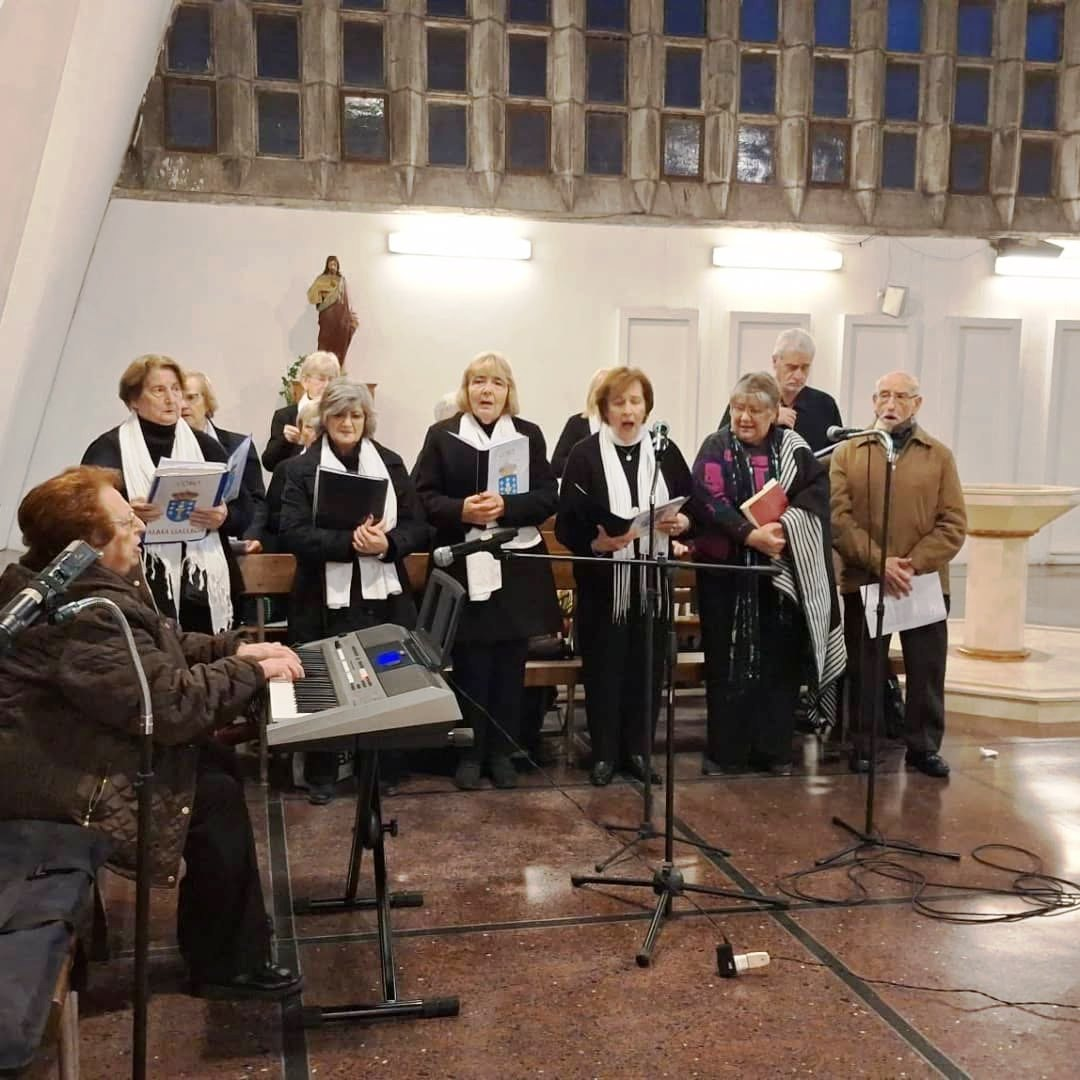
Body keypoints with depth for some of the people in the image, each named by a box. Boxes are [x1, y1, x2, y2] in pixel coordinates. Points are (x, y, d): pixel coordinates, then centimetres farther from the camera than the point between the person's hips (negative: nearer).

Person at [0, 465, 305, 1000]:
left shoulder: (85, 584, 6)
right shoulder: (86, 616, -30)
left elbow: (159, 647, 17)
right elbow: (172, 704, -31)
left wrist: (236, 648, 5)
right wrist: (254, 673, -17)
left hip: (76, 743, 11)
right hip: (56, 778, -11)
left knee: (218, 762, 7)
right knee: (214, 798, -11)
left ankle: (225, 936, 18)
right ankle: (228, 965, 6)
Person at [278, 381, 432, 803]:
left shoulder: (391, 463, 8)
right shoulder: (302, 468, 1)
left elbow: (418, 527, 5)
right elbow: (293, 534, -9)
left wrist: (387, 543, -16)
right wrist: (350, 542, -21)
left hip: (384, 595, 2)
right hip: (326, 598, -2)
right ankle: (321, 775, 20)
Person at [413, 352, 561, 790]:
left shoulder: (529, 434, 6)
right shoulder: (441, 434, 3)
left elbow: (547, 497, 0)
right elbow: (422, 496, 0)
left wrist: (506, 507, -17)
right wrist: (461, 510, -18)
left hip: (516, 567, 2)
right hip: (463, 568, -1)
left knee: (509, 665, 7)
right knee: (469, 665, 2)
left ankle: (501, 752, 19)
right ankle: (469, 753, 15)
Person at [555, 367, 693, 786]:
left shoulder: (665, 452, 5)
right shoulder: (584, 454, -5)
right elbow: (566, 524, -8)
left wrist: (681, 523, -11)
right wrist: (595, 542, -25)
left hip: (652, 578, 3)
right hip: (603, 579, -3)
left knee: (648, 665, 8)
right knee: (603, 666, 4)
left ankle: (638, 749, 22)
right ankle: (604, 753, 17)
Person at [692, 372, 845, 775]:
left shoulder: (793, 448, 7)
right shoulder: (716, 448, 1)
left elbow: (817, 494, -4)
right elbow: (708, 500, -11)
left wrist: (783, 526, -20)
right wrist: (750, 534, -23)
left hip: (784, 572, 2)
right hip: (727, 572, -2)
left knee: (779, 662, 6)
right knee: (727, 662, 2)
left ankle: (774, 751, 16)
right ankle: (725, 752, 12)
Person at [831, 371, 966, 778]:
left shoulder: (940, 456, 6)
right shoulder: (847, 452, 4)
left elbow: (954, 523, -1)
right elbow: (838, 518, -5)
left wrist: (914, 564, -14)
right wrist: (879, 562, -16)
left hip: (926, 582, 1)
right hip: (864, 580, -1)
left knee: (927, 671, 6)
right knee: (864, 670, 7)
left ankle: (924, 747, 20)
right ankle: (862, 747, 19)